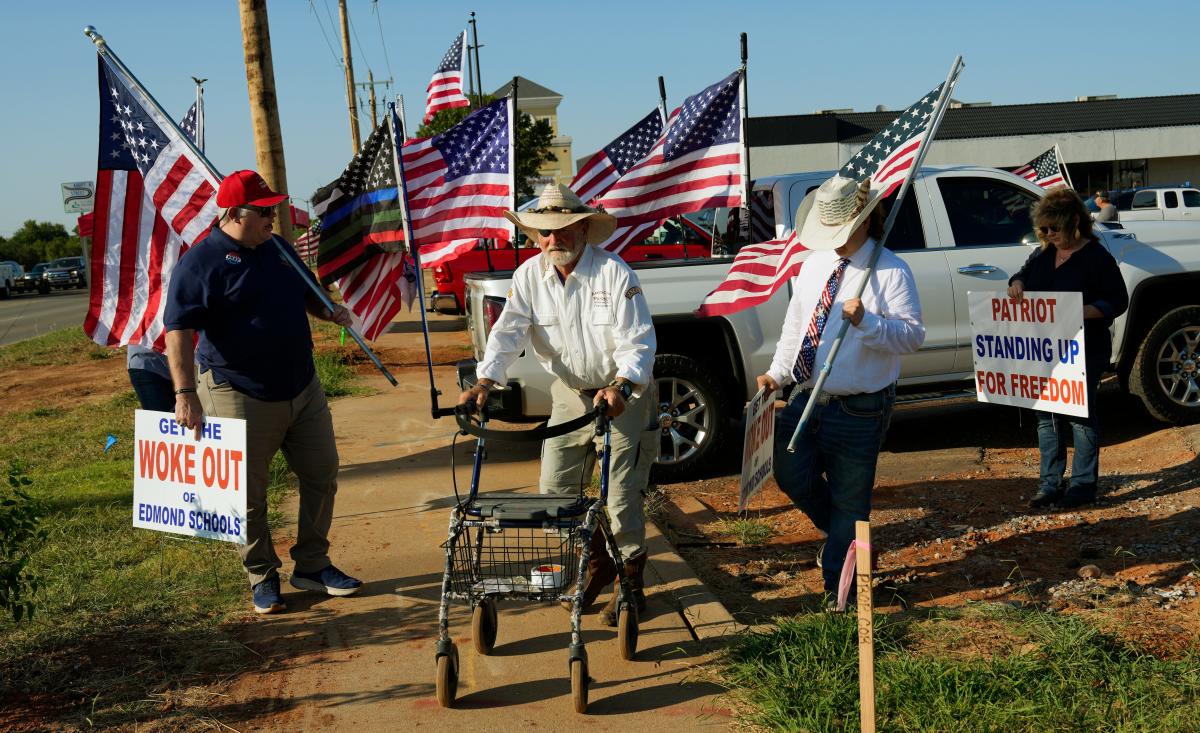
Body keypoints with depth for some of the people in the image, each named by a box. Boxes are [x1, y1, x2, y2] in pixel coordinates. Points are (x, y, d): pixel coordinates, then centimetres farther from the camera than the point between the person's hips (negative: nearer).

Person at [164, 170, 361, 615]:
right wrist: (186, 392, -27)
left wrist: (330, 311, 4)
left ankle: (312, 565, 26)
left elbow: (306, 294, 26)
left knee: (322, 477, 12)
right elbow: (178, 331, -18)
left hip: (303, 389, 7)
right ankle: (262, 577, 21)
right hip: (242, 398, -7)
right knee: (247, 494, 4)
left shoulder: (277, 250, 10)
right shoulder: (201, 263, -12)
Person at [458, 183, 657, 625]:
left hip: (624, 393, -5)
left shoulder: (614, 273, -19)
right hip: (571, 393, 5)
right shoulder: (530, 276, -6)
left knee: (622, 495, -6)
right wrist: (485, 381, -30)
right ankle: (597, 563, 28)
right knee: (555, 490, 4)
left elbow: (637, 342, -22)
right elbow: (509, 331, -14)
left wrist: (620, 387, -39)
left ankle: (631, 584, 13)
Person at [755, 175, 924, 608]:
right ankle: (841, 535, 38)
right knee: (791, 475, 9)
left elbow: (913, 335, -18)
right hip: (806, 399, 6)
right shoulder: (814, 265, 9)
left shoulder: (890, 272, -11)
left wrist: (866, 321, -33)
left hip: (858, 409, -6)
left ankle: (840, 588, 18)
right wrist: (777, 373, 3)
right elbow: (795, 325, 15)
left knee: (848, 499, 3)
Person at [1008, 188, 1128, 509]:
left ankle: (1083, 485, 10)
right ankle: (1050, 483, 18)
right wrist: (1017, 283, 0)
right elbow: (1023, 275, 25)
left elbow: (1119, 301, -10)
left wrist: (1083, 311, -26)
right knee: (1047, 416, 9)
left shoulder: (1096, 257, -9)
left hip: (1083, 352, -6)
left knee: (1081, 416, 1)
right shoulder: (1043, 255, 9)